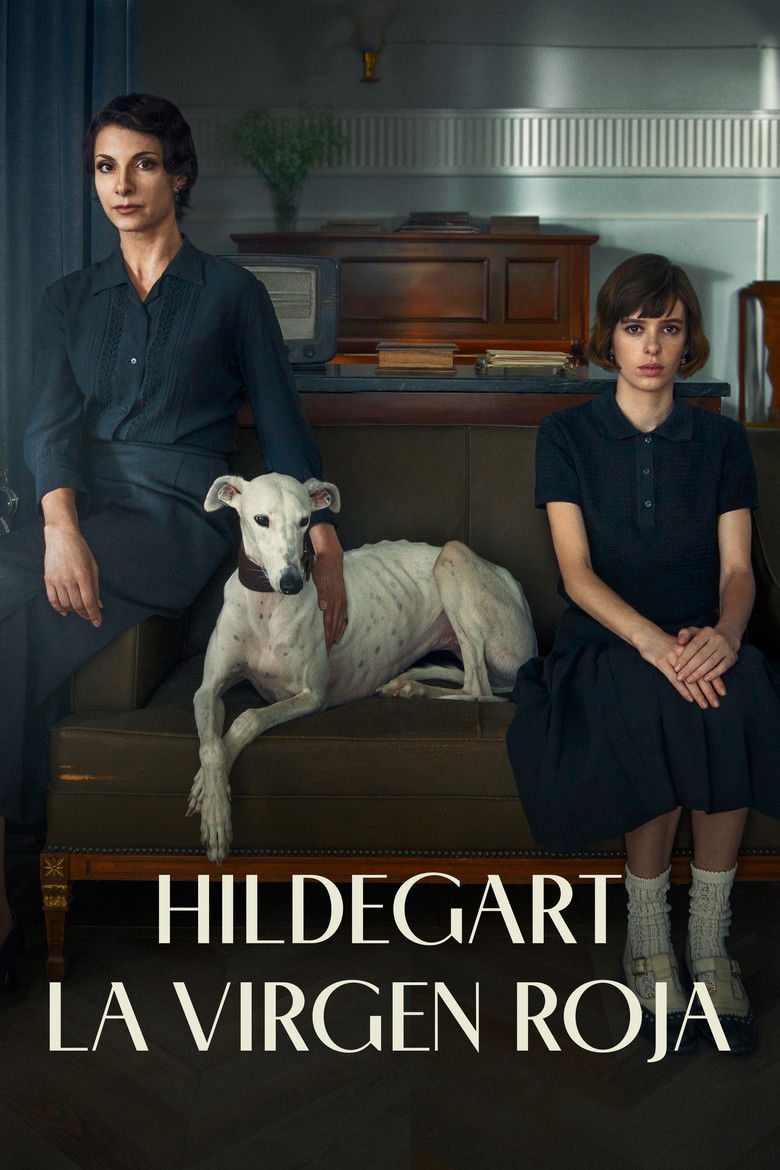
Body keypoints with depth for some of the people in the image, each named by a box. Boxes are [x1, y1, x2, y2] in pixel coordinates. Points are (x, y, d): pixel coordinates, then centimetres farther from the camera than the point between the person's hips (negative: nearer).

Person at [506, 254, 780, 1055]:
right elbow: (577, 573, -6)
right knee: (666, 701, -35)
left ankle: (708, 942, -21)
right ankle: (647, 941, -19)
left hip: (700, 641, 2)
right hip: (603, 644, -2)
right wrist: (651, 639, -25)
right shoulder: (568, 436, 5)